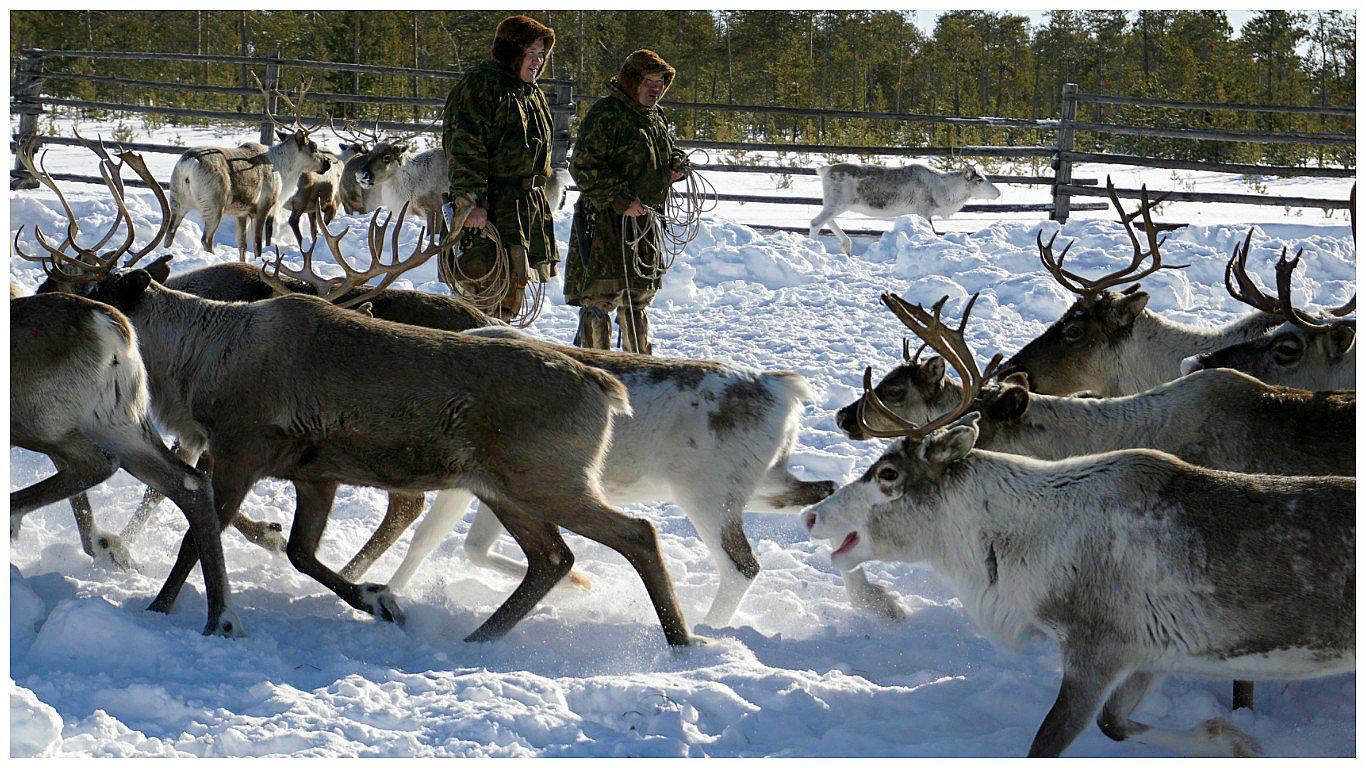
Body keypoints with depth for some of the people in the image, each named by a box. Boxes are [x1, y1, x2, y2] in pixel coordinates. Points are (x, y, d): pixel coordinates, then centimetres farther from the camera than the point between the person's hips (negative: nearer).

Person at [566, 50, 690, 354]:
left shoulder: (655, 117, 15)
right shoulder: (607, 113, -13)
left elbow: (668, 152, 31)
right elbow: (584, 166, -18)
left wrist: (677, 166, 6)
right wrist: (621, 199, -23)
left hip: (643, 220, 9)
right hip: (605, 218, -9)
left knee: (638, 295, 17)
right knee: (601, 295, -9)